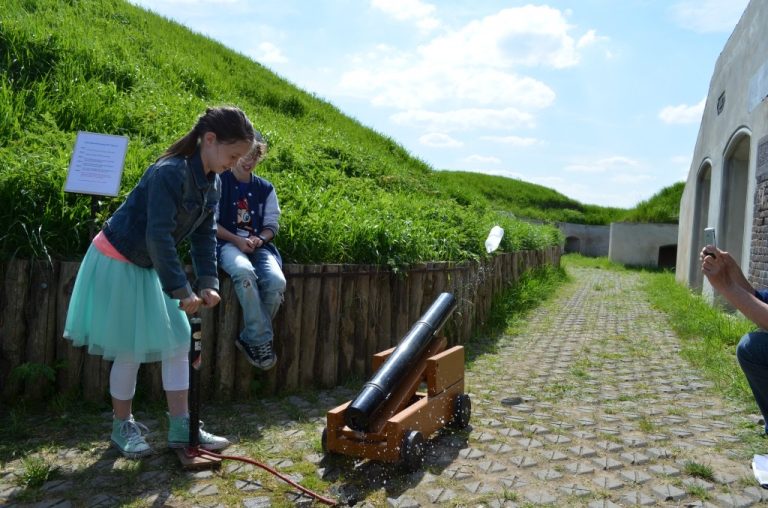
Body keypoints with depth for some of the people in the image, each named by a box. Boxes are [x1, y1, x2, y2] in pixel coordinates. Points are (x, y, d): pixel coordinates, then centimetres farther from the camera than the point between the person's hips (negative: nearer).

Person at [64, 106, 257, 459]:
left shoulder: (213, 183, -1)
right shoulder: (170, 172, -28)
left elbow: (204, 235, 0)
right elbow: (158, 236, -31)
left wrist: (208, 281, -10)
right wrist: (181, 289, -29)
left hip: (151, 267, 8)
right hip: (118, 262, -8)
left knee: (178, 342, 5)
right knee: (131, 349, 1)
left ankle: (181, 427, 14)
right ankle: (123, 426, 22)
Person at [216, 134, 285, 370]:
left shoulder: (266, 189, 15)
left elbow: (271, 225, 13)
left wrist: (259, 239, -10)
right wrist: (237, 240, -15)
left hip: (258, 245, 3)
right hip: (228, 243, -3)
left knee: (277, 281, -29)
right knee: (244, 272, -39)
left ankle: (250, 338, -9)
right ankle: (261, 341, -27)